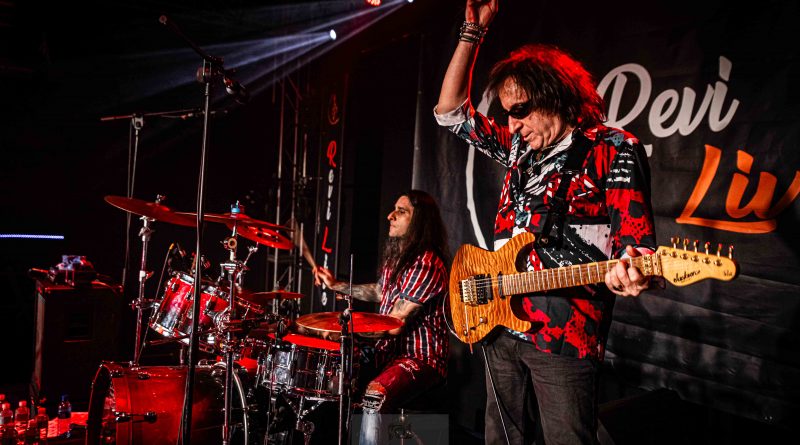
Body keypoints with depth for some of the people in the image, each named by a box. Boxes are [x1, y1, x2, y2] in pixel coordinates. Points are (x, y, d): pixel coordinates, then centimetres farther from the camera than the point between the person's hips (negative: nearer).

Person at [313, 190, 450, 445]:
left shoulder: (426, 265, -21)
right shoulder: (397, 255, 9)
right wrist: (336, 285, 20)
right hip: (392, 350, 10)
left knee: (374, 396, -34)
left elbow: (394, 325, -22)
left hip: (421, 359, -10)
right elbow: (380, 292, 27)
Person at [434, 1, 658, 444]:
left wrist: (631, 274, -35)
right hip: (501, 324, 7)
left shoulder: (613, 150, -7)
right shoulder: (520, 147, 13)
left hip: (564, 336, -7)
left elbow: (638, 240, -10)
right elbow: (450, 111, 18)